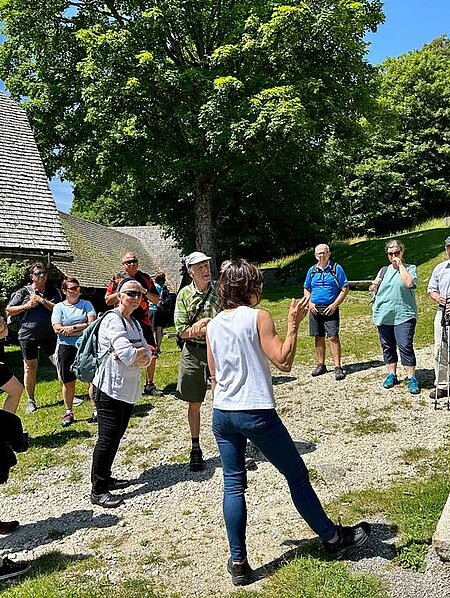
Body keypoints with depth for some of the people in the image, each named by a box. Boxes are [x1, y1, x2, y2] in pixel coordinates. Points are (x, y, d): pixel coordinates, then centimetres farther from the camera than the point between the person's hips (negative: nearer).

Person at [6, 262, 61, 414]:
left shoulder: (53, 291, 5)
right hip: (28, 335, -1)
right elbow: (8, 310, 4)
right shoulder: (23, 292, 2)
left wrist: (42, 300, -14)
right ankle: (31, 401, 21)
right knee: (30, 368, 7)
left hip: (49, 334, 1)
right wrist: (26, 306, -10)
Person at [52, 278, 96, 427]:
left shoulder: (86, 304, 6)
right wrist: (82, 329, -10)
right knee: (68, 382, 5)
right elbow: (57, 329, -8)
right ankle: (68, 412, 18)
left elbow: (92, 324, -6)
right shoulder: (59, 307, 5)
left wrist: (72, 328, -12)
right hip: (66, 348, 0)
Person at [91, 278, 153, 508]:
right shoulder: (113, 320, -14)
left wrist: (134, 356, -15)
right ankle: (98, 491, 3)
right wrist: (140, 354, -3)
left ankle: (105, 478, 29)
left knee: (116, 437, 16)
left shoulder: (135, 324, 15)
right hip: (110, 389, -9)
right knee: (107, 438, -5)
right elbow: (128, 355, -24)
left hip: (128, 390, 9)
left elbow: (146, 358, 5)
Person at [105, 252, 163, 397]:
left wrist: (147, 293, -7)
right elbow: (108, 300, 2)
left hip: (143, 321, 3)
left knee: (151, 353, 0)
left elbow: (156, 300, 12)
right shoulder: (117, 279, 4)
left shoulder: (145, 278, 11)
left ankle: (149, 385, 14)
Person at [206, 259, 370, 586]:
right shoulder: (258, 317, -10)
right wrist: (293, 326, -7)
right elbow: (283, 362, -13)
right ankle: (333, 538, 27)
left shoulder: (213, 326, 7)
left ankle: (238, 562, 15)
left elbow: (214, 377, 12)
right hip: (256, 413, -5)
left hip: (222, 414, 6)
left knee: (233, 484, 11)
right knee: (297, 475, 10)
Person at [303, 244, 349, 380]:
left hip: (330, 310, -4)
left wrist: (335, 304, -11)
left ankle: (338, 367, -4)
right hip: (315, 310, 4)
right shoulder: (312, 271, 10)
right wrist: (309, 303, 0)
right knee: (318, 338, 10)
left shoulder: (336, 268, -1)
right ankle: (321, 365, 21)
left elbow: (345, 289, -2)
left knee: (333, 337, -9)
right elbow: (306, 289, 19)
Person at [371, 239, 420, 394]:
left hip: (403, 315, -5)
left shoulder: (410, 268, 2)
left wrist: (400, 265, -10)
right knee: (387, 347, 11)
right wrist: (374, 285, -1)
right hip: (383, 316, 5)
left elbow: (409, 283, -19)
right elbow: (374, 290, 22)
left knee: (405, 346, -10)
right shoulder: (383, 270, 16)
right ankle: (391, 374, 23)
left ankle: (411, 378, -3)